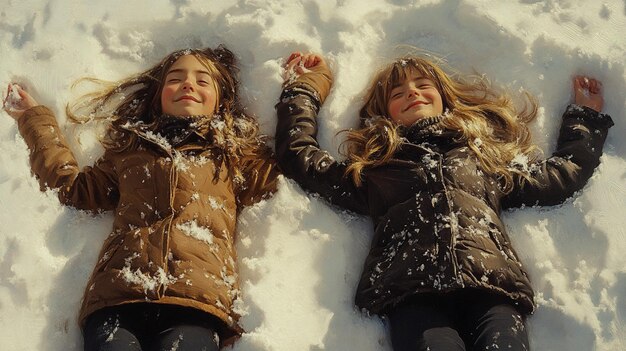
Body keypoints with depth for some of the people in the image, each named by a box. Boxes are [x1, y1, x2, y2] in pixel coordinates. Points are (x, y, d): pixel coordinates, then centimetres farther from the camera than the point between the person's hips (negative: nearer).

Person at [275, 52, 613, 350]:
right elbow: (297, 155, 31)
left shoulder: (487, 153, 35)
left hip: (492, 284, 2)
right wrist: (304, 88, 41)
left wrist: (586, 115, 50)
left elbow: (561, 175, 39)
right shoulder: (372, 169, 30)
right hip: (414, 293, -1)